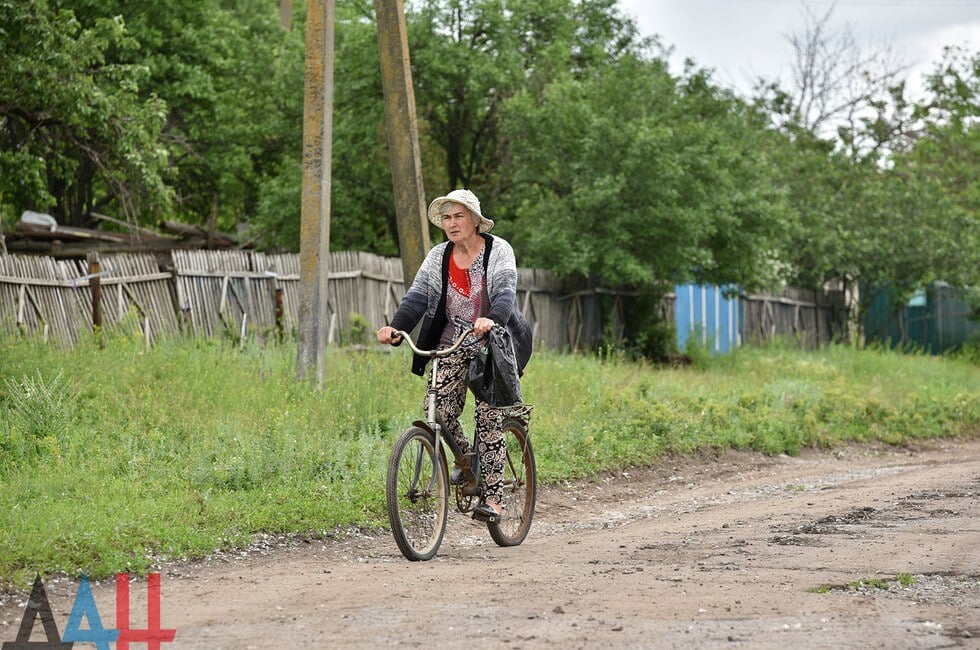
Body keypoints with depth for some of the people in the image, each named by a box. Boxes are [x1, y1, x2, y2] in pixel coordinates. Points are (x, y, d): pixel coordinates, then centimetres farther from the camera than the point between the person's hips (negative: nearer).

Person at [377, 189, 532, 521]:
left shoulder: (498, 250, -7)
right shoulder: (438, 257, 4)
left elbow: (505, 292, -22)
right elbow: (417, 295, -7)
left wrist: (491, 320, -44)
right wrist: (395, 327, -25)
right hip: (452, 345, 4)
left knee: (489, 416, -10)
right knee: (439, 409, -12)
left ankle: (493, 497, -6)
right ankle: (464, 459, 19)